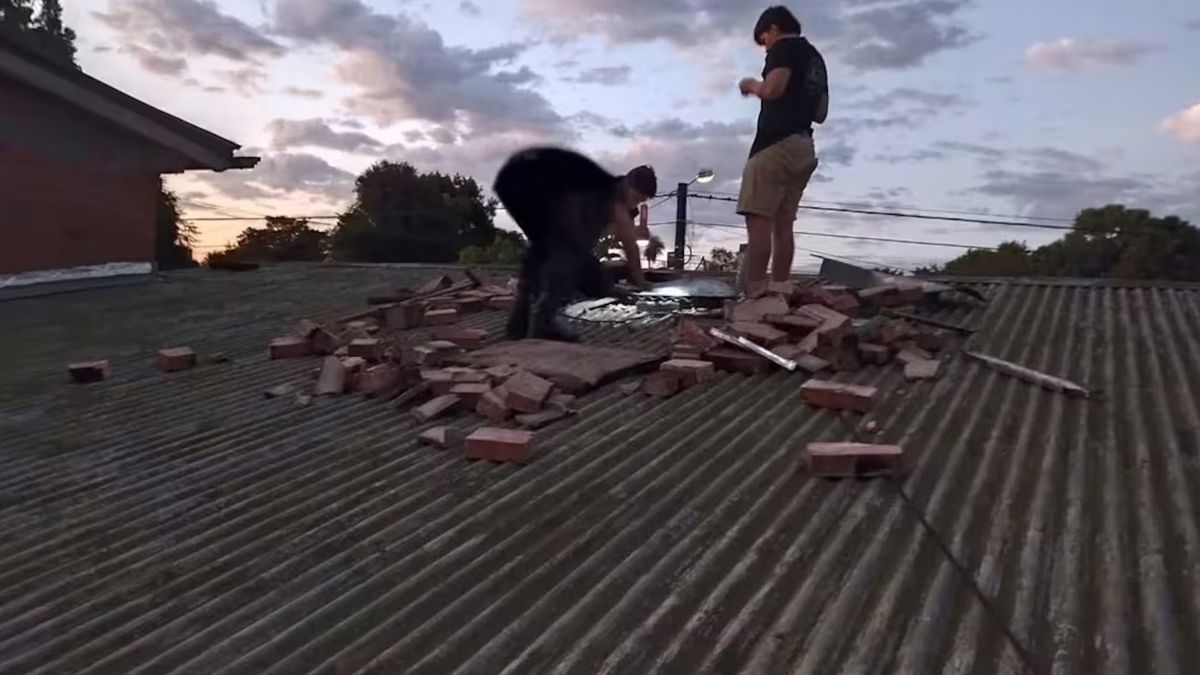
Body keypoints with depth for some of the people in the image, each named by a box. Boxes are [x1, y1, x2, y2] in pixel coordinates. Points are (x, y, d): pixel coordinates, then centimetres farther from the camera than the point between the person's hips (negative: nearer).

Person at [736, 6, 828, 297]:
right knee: (783, 223, 6)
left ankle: (754, 295, -20)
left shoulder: (785, 47, -1)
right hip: (803, 148, 9)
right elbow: (820, 114, 27)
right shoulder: (816, 59, 26)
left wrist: (751, 85, 2)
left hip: (775, 144, -9)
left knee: (758, 219, -14)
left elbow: (773, 89, -17)